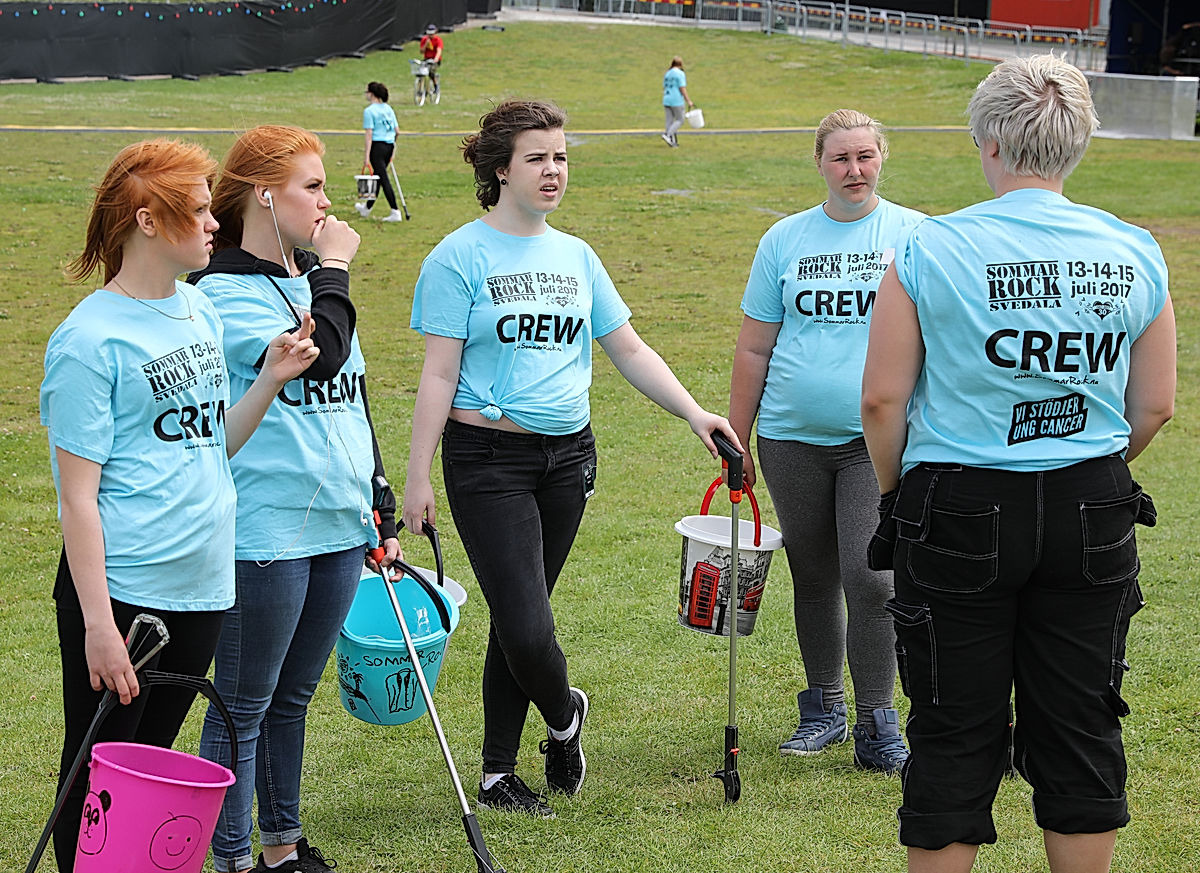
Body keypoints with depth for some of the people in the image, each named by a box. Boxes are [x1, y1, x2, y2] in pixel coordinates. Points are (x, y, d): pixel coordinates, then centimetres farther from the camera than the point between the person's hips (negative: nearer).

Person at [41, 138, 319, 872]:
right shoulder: (91, 338, -14)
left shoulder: (199, 309, 9)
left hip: (202, 584, 7)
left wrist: (270, 380, 0)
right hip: (121, 590, -7)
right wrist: (98, 624, -17)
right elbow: (78, 494, -14)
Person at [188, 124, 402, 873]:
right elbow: (317, 356, -26)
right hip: (264, 530, -7)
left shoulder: (315, 281, 14)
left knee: (294, 696, 17)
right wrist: (333, 271, -11)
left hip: (338, 528, 8)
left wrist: (380, 511, 20)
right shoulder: (222, 291, -11)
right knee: (245, 705, 2)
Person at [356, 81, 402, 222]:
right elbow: (396, 130, 13)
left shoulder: (369, 111, -12)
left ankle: (395, 212, -12)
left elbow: (368, 134, -16)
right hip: (389, 145, 8)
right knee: (377, 176, 20)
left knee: (384, 179, -7)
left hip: (377, 146, -8)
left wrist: (366, 156, -15)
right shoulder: (389, 109, 10)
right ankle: (367, 208, 36)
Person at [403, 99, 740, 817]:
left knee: (520, 623, 9)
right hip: (489, 456, -5)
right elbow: (440, 374, -7)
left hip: (568, 454, 5)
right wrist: (418, 476, -9)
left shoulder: (576, 256, 11)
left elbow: (629, 350, 15)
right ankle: (565, 717, 20)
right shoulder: (462, 257, -6)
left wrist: (695, 413, 3)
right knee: (524, 628, -11)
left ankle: (499, 776, 21)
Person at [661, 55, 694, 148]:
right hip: (677, 101, -7)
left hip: (666, 101, 7)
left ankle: (673, 142, 3)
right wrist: (688, 101, -9)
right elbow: (682, 89, -13)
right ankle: (667, 134, -15)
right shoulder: (680, 73, -9)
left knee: (669, 121, 6)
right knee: (680, 120, 2)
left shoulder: (667, 74, 13)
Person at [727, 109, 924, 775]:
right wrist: (736, 440, 9)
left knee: (869, 576, -11)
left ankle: (877, 727, -1)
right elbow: (754, 349, 10)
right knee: (813, 578, 11)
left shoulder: (915, 235, 2)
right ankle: (823, 710, 26)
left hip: (878, 439, -3)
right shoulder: (785, 240, 7)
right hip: (792, 438, 3)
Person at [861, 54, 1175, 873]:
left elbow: (883, 398, -8)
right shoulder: (1135, 254, 0)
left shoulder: (932, 249, -10)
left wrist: (898, 495, 8)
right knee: (1081, 727, 13)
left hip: (960, 512, -3)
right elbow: (1154, 407, 7)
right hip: (1094, 516, 3)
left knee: (955, 734, 7)